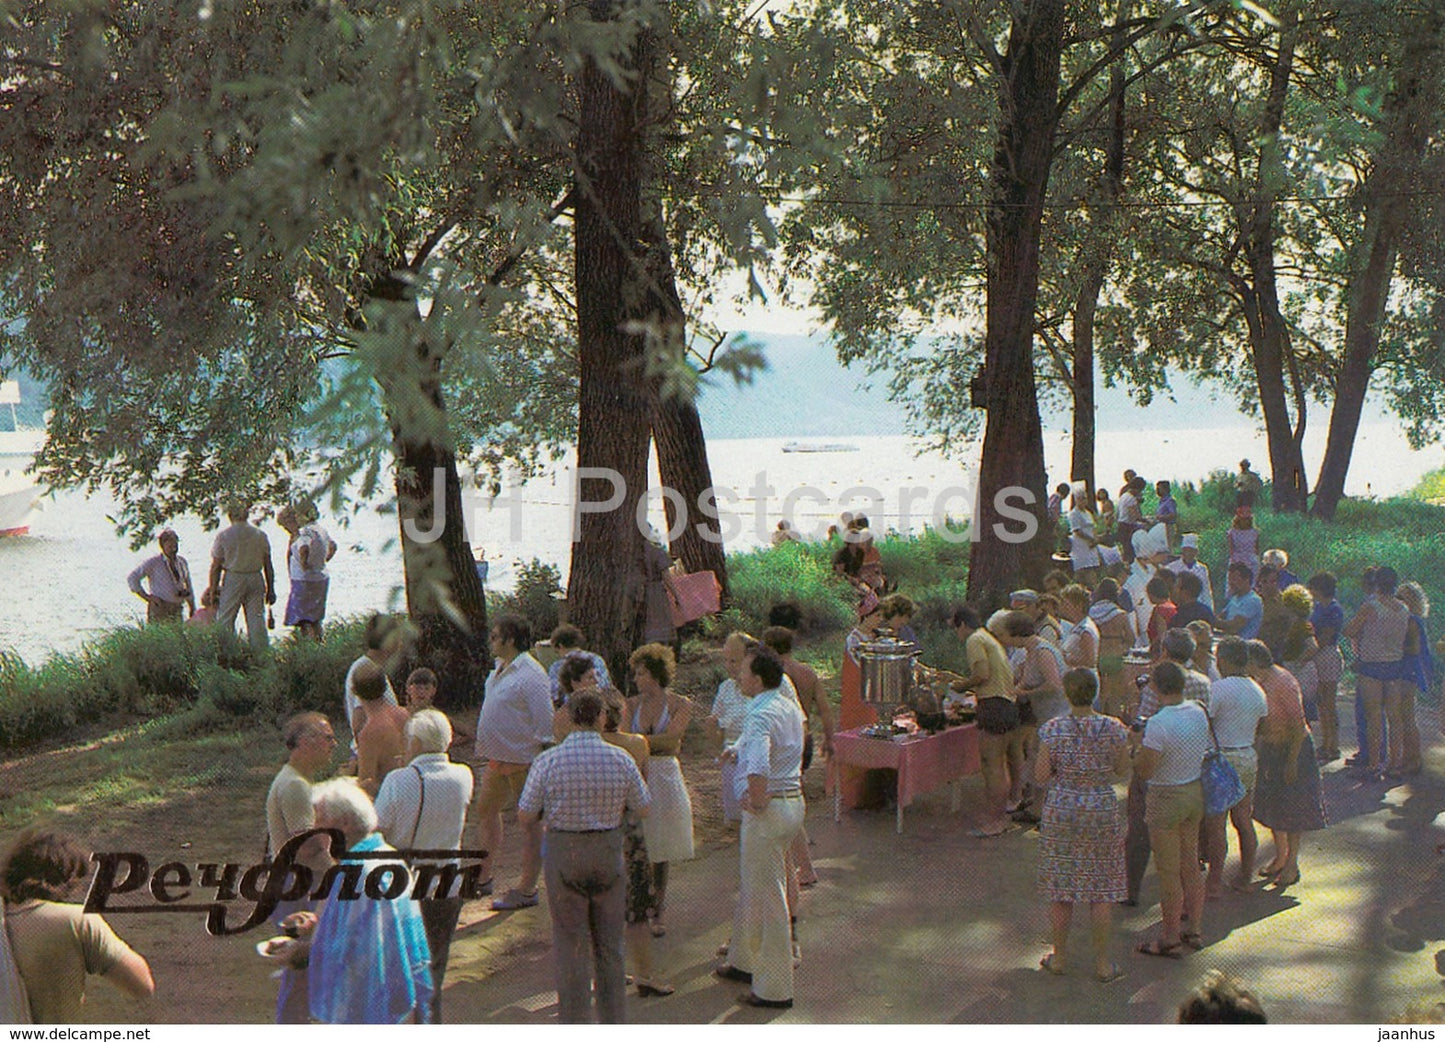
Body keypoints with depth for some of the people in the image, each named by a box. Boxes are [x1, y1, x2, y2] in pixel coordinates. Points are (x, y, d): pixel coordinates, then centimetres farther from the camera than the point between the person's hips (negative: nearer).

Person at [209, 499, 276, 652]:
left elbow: (215, 566, -2)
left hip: (233, 580, -3)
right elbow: (268, 566, 6)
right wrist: (270, 589, 13)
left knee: (225, 622, 5)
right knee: (257, 620, 6)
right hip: (256, 580, 3)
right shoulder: (260, 535, 2)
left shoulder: (223, 535, -5)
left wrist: (213, 589, 6)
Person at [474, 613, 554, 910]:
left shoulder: (531, 675, -19)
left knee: (530, 821, 0)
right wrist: (484, 750, 23)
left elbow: (544, 722, -19)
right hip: (498, 758, 10)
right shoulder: (501, 669, 10)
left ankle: (526, 889, 6)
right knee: (485, 810, 19)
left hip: (523, 761, -10)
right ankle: (482, 875, 34)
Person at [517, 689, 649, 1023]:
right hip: (609, 851, 2)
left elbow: (526, 815, -7)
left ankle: (575, 1026, 12)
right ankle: (614, 1024, 23)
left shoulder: (548, 761, -11)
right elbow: (642, 807, 4)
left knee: (571, 944, 8)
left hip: (564, 853, -1)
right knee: (610, 943, 15)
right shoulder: (621, 759, -7)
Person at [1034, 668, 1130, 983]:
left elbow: (1041, 776, -7)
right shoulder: (1114, 729, -10)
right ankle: (1102, 963, 15)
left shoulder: (1053, 730, -11)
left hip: (1060, 812, 0)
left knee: (1060, 886, 12)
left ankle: (1059, 957, 23)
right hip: (1102, 812, 0)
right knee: (1101, 890, 10)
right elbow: (1122, 770, 2)